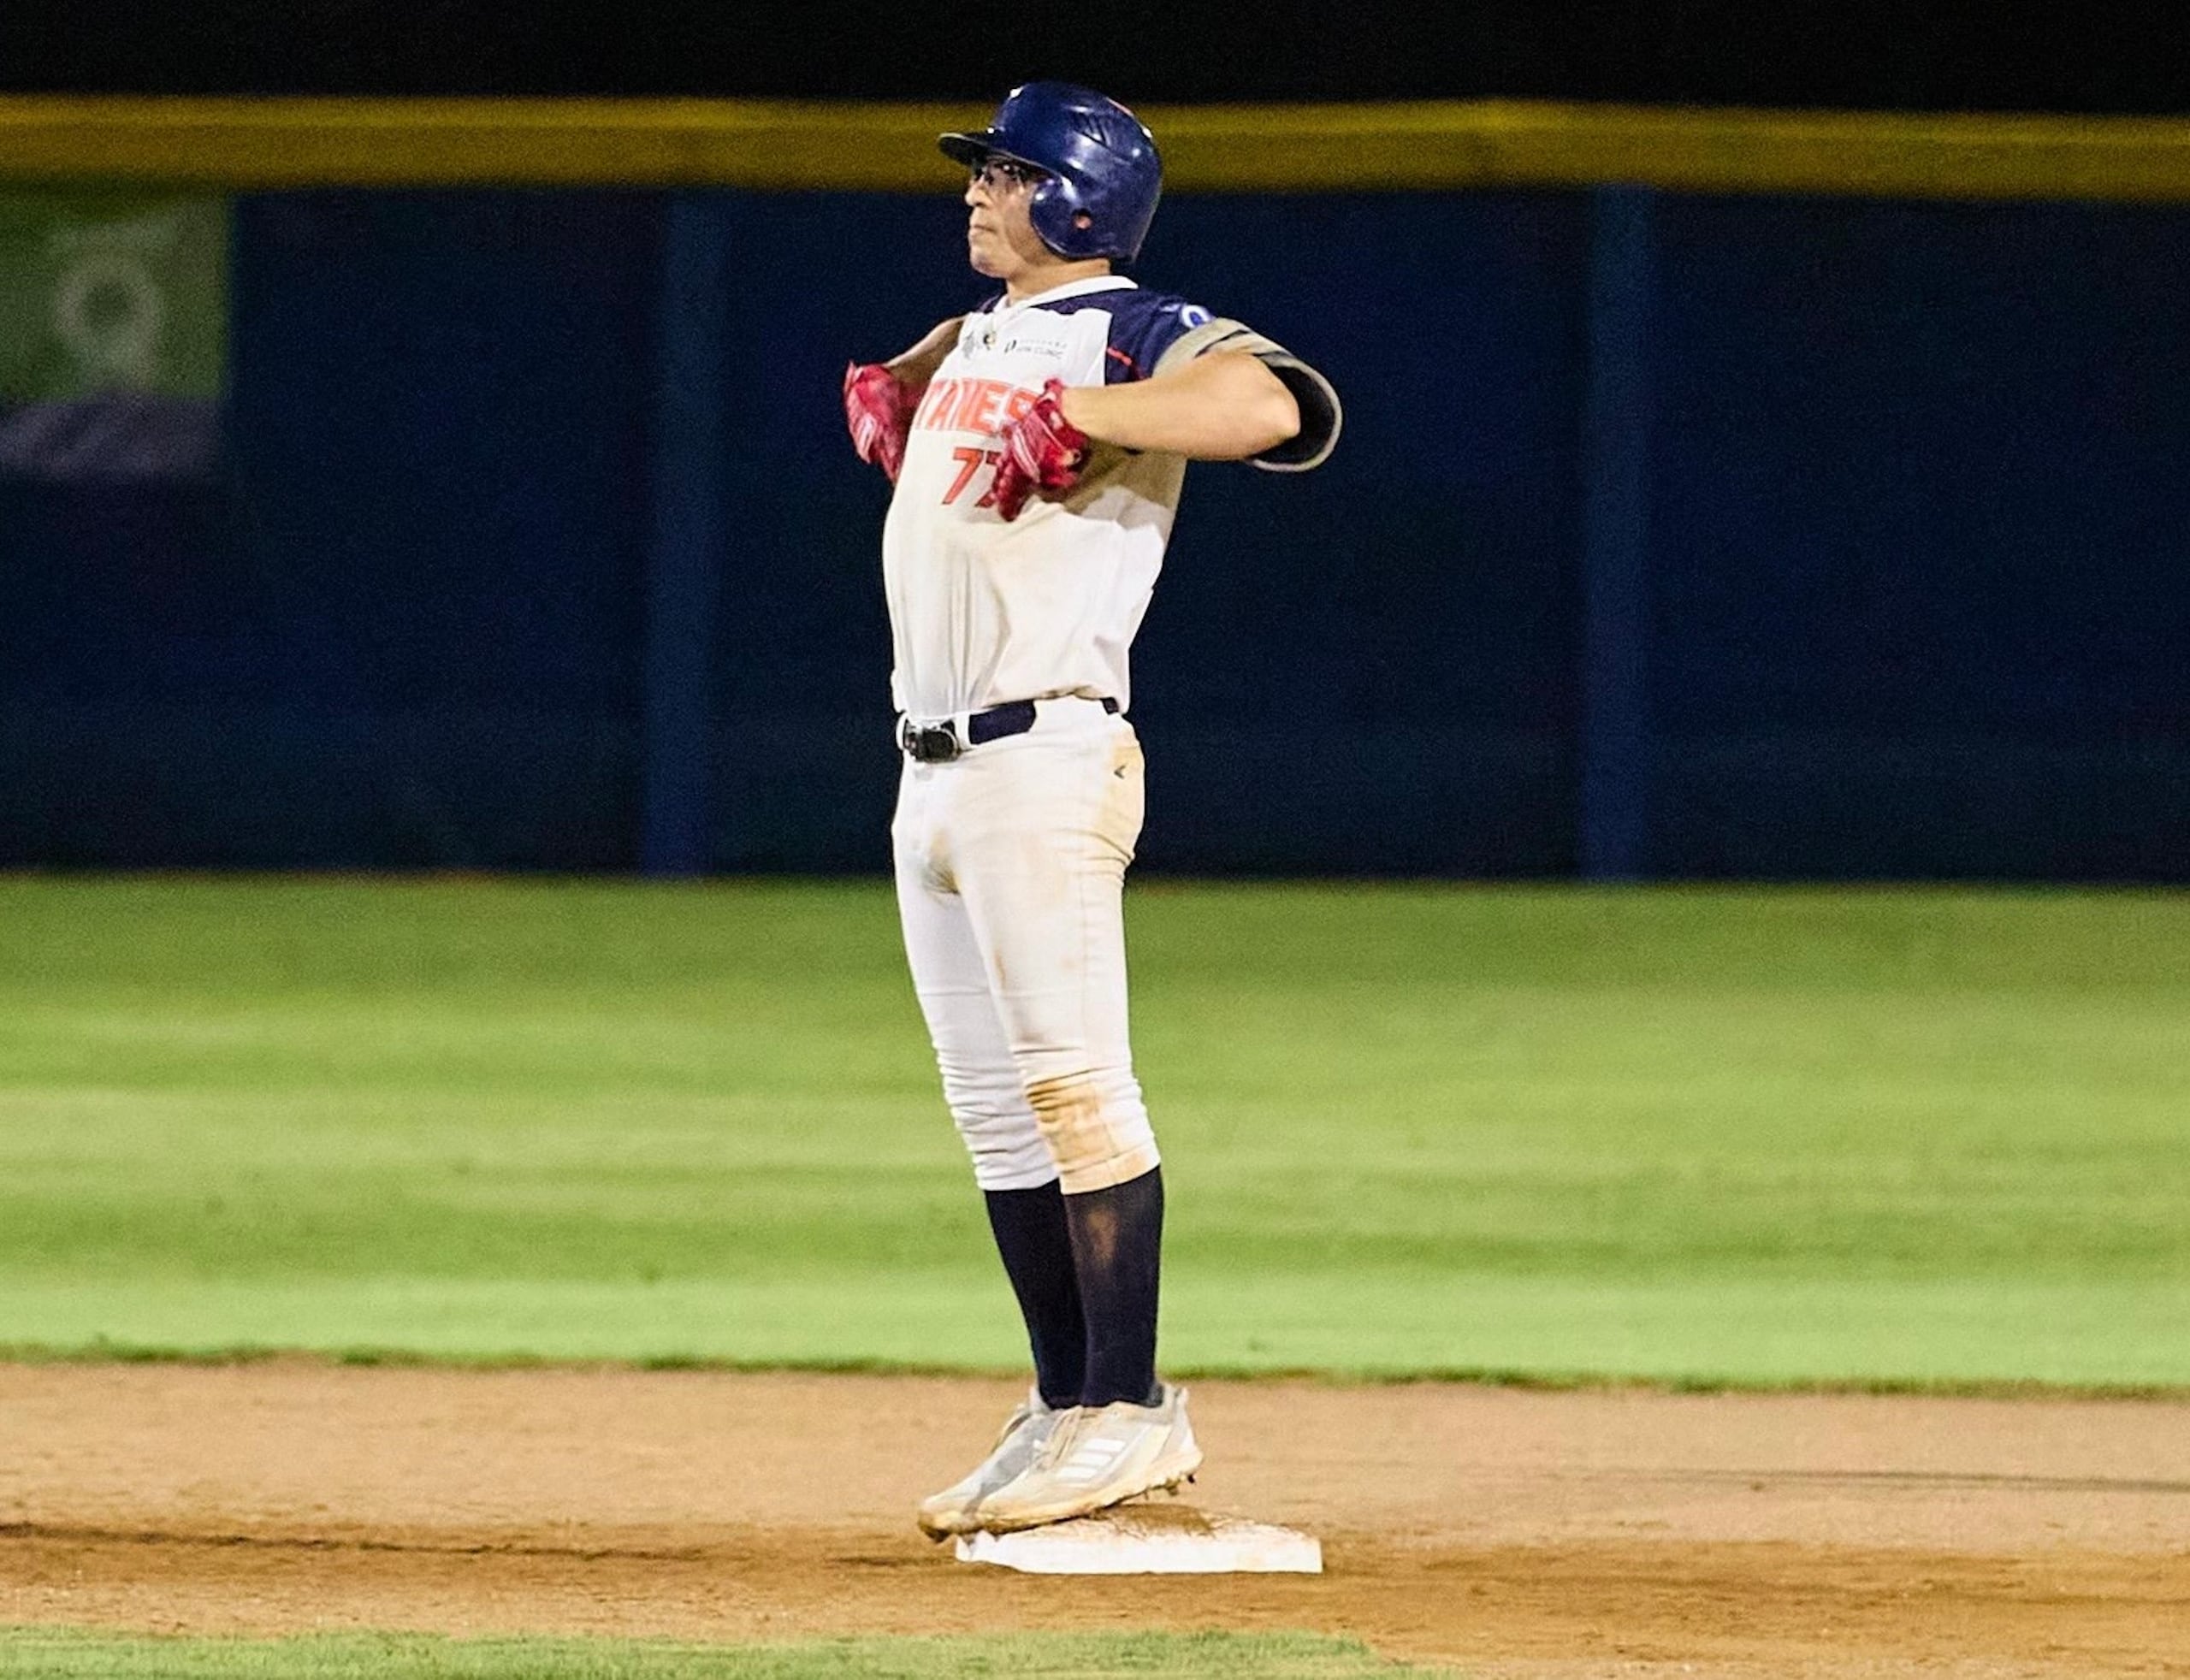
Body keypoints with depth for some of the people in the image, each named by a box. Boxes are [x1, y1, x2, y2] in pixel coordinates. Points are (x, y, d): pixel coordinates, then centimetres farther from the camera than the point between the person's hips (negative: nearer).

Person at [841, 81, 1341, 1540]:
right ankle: (1068, 1408, 12)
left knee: (1073, 1082, -13)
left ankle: (1133, 1410, -13)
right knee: (998, 1110, 9)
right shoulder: (981, 334, 19)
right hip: (933, 774, 9)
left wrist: (1076, 412, -27)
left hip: (1045, 759, -9)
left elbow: (1276, 405, -28)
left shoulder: (1136, 339, -7)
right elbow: (922, 374, 44)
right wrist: (890, 389, 21)